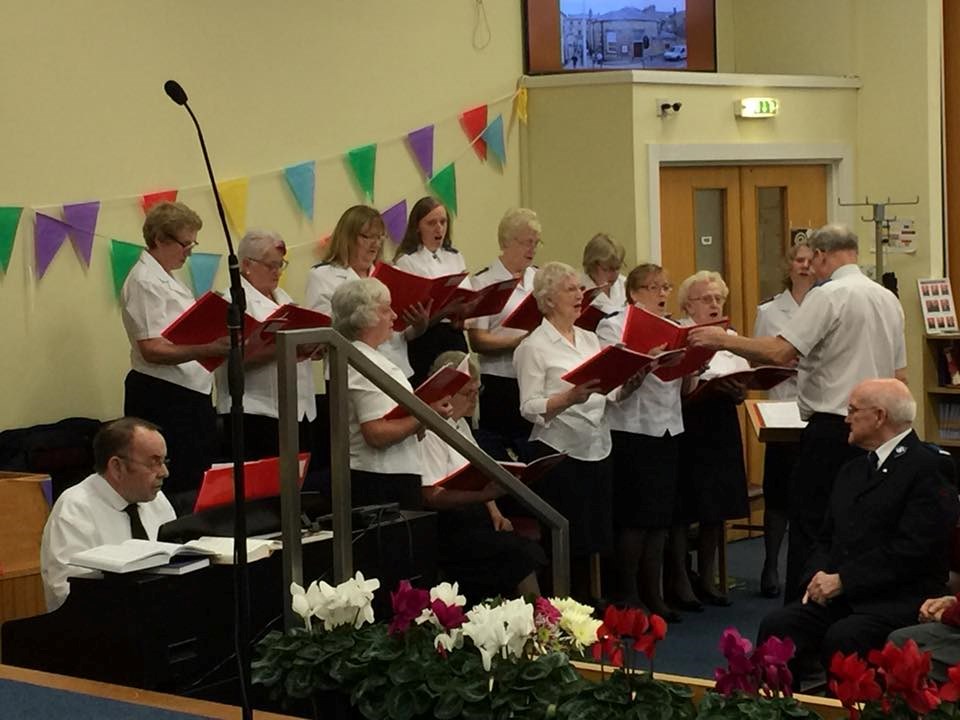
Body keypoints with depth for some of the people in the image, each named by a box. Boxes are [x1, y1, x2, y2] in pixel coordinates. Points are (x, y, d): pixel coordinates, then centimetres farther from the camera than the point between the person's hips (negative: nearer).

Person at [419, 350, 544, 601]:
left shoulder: (461, 425, 19)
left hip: (475, 517, 9)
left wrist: (495, 513, 8)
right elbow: (432, 496, -19)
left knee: (530, 549, -13)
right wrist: (485, 494, -31)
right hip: (450, 527, -9)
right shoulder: (430, 432, -12)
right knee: (520, 553, -22)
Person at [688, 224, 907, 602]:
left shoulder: (827, 296, -12)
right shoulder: (888, 298, 13)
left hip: (831, 428, -8)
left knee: (809, 528, -3)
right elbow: (900, 376, 18)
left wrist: (724, 340, -11)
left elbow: (780, 352, -20)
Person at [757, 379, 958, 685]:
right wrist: (818, 576, -1)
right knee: (776, 626, -19)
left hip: (899, 600, -7)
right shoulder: (852, 470, 22)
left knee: (842, 639, -34)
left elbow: (910, 549, -14)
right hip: (836, 593, 7)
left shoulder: (930, 468, -5)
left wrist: (842, 580, -14)